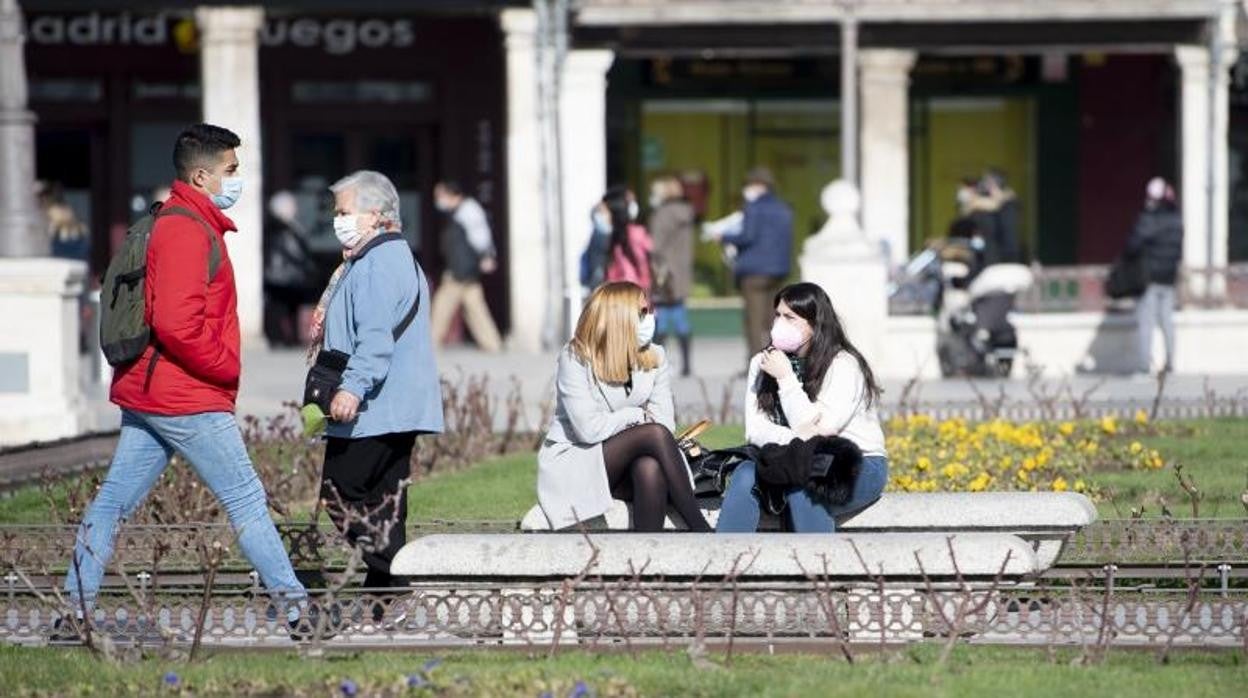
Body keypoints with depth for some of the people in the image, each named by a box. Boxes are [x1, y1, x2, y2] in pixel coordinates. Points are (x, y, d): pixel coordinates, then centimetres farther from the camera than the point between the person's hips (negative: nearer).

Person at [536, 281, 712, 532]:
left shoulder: (654, 357, 5)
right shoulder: (575, 359, -12)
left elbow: (665, 421, -2)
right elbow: (589, 429, -20)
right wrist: (637, 416, -7)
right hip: (573, 462, -4)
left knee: (651, 468, -35)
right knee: (654, 434, -29)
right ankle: (701, 531, -31)